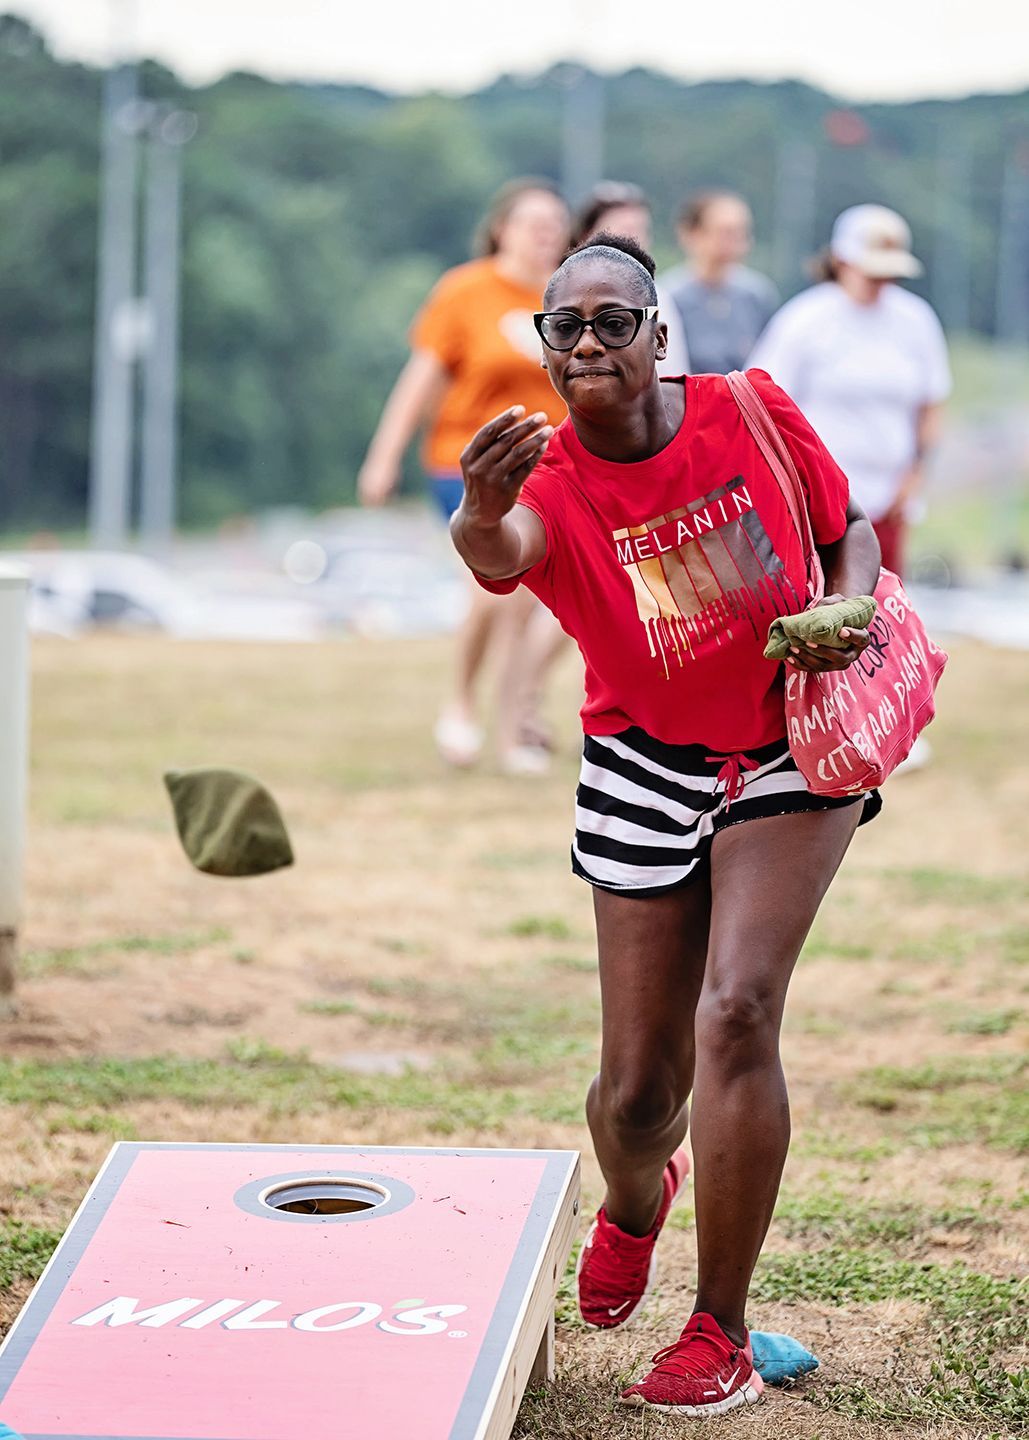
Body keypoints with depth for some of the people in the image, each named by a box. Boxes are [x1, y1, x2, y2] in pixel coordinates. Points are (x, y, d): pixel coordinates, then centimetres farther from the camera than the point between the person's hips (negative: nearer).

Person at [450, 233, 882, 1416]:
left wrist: (850, 617, -16)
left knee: (736, 1012, -20)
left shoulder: (749, 413, -11)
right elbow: (498, 554, -41)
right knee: (638, 1083, 2)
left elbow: (849, 531, 5)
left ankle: (721, 1334, -6)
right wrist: (481, 513, -65)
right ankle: (633, 1204, 43)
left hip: (792, 749, 0)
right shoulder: (546, 478, -16)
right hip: (647, 773, 1)